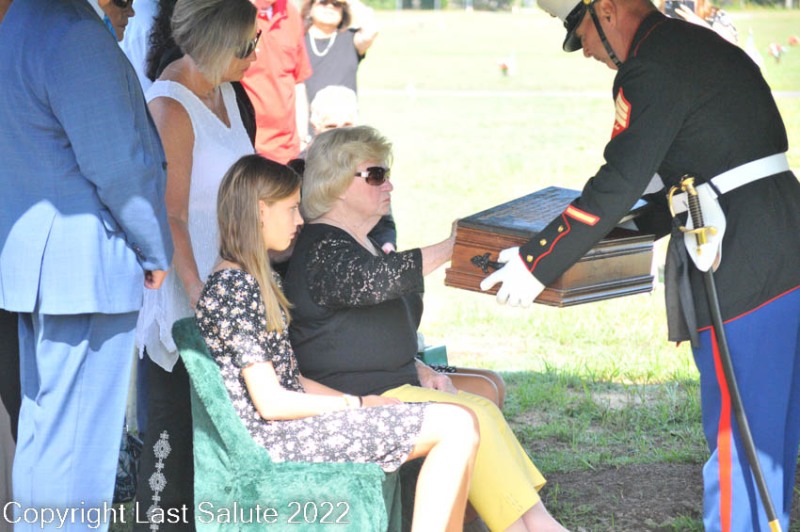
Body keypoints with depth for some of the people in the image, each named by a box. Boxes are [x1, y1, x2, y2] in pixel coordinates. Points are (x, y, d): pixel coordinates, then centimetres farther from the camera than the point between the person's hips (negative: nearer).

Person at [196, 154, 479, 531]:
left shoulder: (260, 281, 16)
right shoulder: (234, 288, -15)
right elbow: (271, 402, -17)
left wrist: (360, 401, 4)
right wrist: (357, 404, -7)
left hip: (288, 425, 10)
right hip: (274, 440, -10)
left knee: (459, 423, 5)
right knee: (458, 425, -14)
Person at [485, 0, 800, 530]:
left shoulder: (652, 69, -13)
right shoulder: (700, 45, 17)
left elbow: (616, 184, -17)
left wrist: (537, 263, -11)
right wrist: (645, 225, 29)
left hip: (744, 267, -10)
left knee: (737, 431, -3)